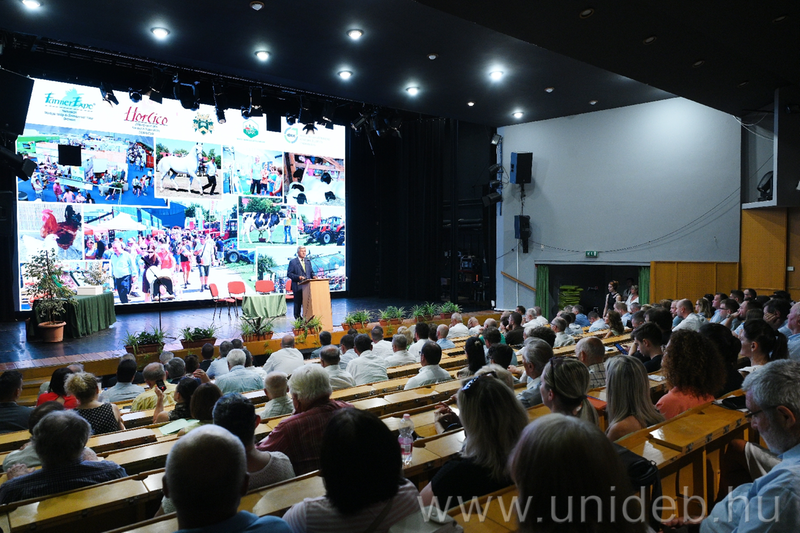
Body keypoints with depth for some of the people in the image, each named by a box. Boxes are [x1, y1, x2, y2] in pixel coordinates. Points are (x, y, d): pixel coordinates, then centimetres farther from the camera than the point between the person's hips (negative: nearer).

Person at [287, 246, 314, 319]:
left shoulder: (308, 261, 15)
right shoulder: (293, 262, -1)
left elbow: (311, 272, 20)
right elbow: (289, 274, -4)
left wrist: (313, 276, -2)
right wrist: (298, 277, -17)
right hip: (298, 286, -4)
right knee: (298, 303, 0)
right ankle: (298, 318, 8)